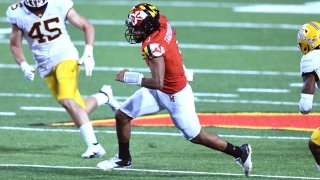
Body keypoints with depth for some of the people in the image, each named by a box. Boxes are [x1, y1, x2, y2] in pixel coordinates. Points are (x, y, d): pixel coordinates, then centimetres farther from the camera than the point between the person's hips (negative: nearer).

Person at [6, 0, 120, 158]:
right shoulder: (18, 14, -4)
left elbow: (87, 27, 0)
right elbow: (15, 45, 9)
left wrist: (88, 54, -12)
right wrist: (24, 66, -8)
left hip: (65, 57, -4)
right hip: (46, 67, 4)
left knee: (67, 101, -26)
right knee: (79, 110, 2)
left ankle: (94, 145, -23)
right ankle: (104, 96, 33)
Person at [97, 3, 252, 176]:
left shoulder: (153, 46, -36)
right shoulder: (162, 21, -15)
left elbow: (158, 83, -41)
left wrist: (130, 77, -34)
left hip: (175, 96, -9)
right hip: (159, 91, 9)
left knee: (196, 137, 8)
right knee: (122, 116, 8)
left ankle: (240, 152, 26)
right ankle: (123, 158, 29)